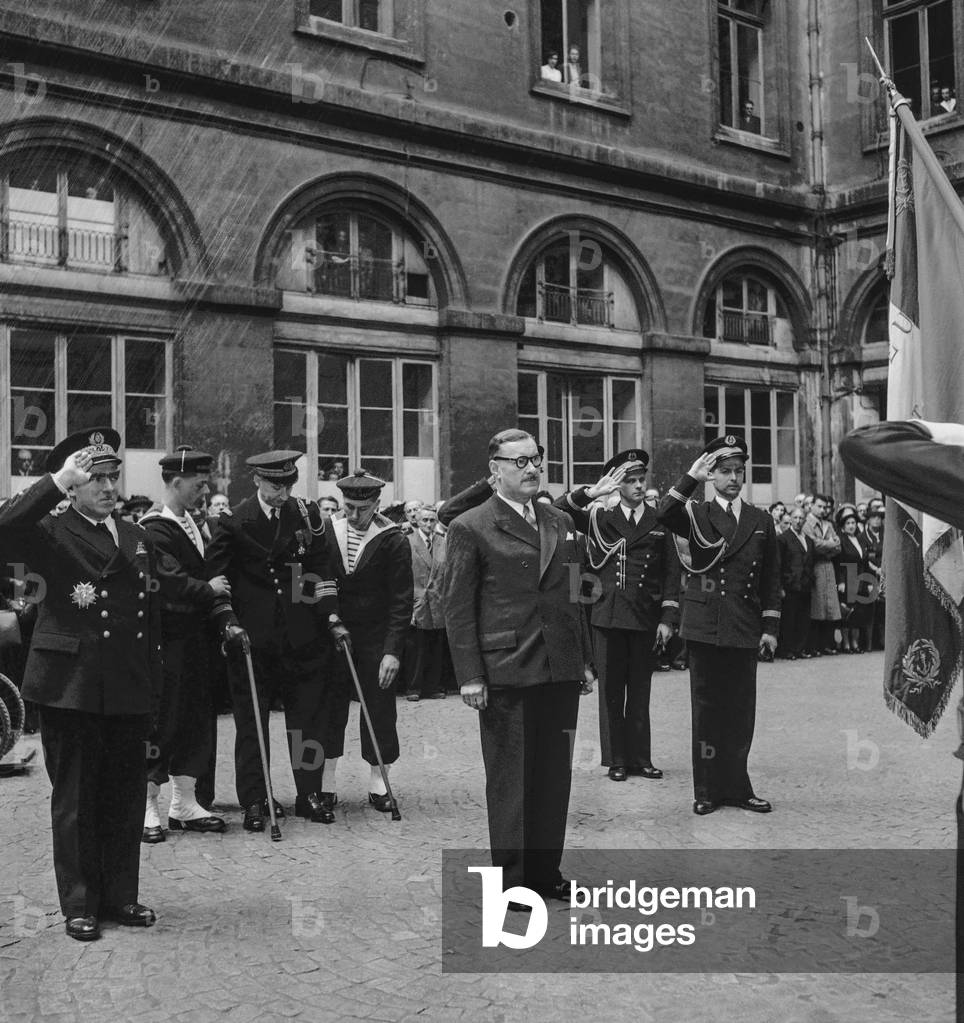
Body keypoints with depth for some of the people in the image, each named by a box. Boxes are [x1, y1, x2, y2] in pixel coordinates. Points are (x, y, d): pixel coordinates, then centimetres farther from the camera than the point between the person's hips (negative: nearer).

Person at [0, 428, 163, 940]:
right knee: (74, 799, 6)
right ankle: (79, 905, 18)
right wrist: (58, 481, -23)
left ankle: (121, 896, 24)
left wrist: (153, 685, 12)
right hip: (70, 687, -4)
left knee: (127, 796, 10)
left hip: (129, 691, 5)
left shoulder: (138, 539, 15)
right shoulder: (51, 534, -1)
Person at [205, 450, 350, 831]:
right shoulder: (234, 522, -4)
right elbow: (214, 576, -1)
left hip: (302, 638, 2)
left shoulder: (307, 517, 4)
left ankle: (309, 794, 17)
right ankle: (254, 802, 12)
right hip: (252, 638, -2)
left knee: (308, 716, 6)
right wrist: (228, 622, -12)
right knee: (250, 720, 3)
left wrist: (332, 618, 0)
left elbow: (320, 570, 8)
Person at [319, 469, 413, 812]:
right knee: (331, 709, 5)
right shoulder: (328, 533, 1)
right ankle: (327, 780, 16)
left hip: (377, 639, -2)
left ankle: (377, 781, 17)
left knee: (379, 710, 4)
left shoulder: (393, 540, -7)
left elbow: (402, 600, -9)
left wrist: (393, 650, -15)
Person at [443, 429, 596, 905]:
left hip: (561, 670, 6)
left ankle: (546, 871, 26)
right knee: (510, 780, 4)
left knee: (555, 776, 12)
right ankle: (510, 879, 18)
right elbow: (457, 607, -6)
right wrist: (470, 676, -11)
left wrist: (585, 659, 13)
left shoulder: (560, 523, 13)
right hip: (506, 673, -5)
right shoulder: (470, 528, -5)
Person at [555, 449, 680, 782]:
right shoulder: (600, 519, 6)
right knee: (611, 692, 3)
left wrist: (668, 618, -1)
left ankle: (640, 758, 17)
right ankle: (615, 759, 11)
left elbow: (671, 574, 7)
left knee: (640, 692, 8)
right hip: (608, 617, -1)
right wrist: (592, 492, -20)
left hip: (646, 620, 1)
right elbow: (559, 511, -6)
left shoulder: (659, 524, 9)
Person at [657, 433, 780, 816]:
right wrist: (691, 477, -22)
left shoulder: (762, 521, 12)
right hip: (704, 626, -2)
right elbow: (665, 514, -19)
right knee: (707, 708, 3)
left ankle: (736, 787, 16)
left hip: (745, 629, 2)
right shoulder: (696, 515, 5)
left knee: (741, 711, 5)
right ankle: (708, 791, 10)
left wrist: (770, 627, 5)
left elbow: (771, 580, 12)